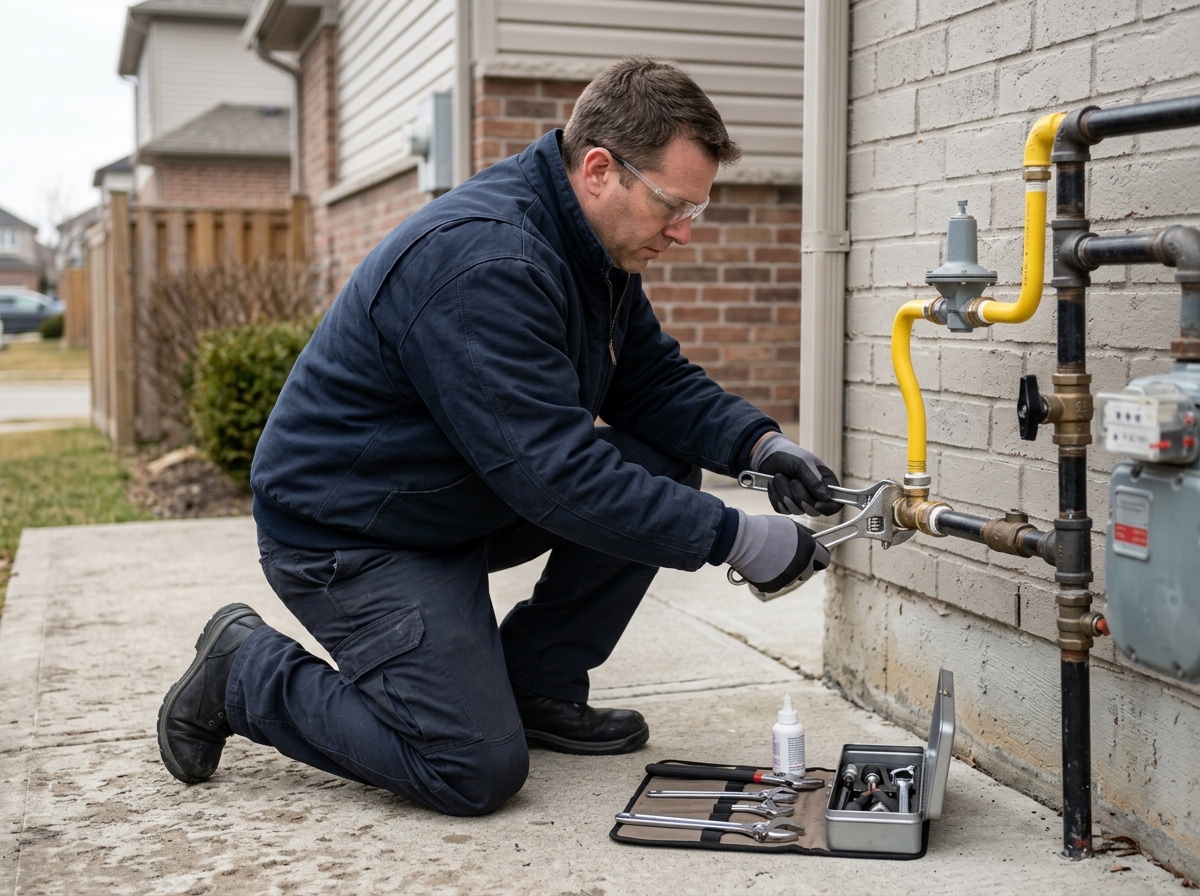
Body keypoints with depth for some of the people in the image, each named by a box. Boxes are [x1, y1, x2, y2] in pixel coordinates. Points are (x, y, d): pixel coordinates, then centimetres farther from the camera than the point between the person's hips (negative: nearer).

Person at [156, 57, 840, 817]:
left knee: (665, 467, -5)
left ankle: (539, 688, 8)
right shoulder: (483, 261, -30)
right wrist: (735, 539, -32)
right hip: (348, 535, -9)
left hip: (469, 502, 9)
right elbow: (556, 474, -34)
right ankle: (247, 673, 4)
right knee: (478, 771, -16)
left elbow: (658, 378, 8)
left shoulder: (595, 244, 1)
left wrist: (761, 445, -11)